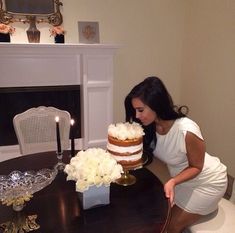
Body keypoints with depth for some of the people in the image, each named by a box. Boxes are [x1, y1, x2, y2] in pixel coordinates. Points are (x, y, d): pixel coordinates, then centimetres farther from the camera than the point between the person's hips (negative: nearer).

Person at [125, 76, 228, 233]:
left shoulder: (187, 131, -38)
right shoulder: (150, 125, -20)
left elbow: (196, 167, -22)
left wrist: (172, 182, -36)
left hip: (206, 183, -5)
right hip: (181, 179, 5)